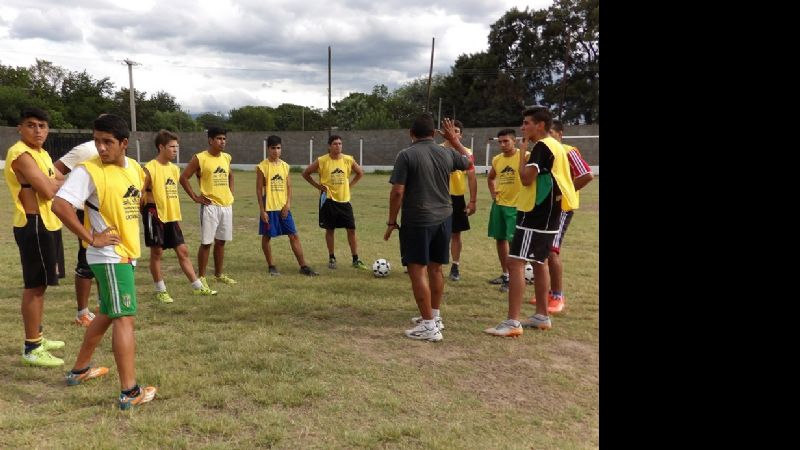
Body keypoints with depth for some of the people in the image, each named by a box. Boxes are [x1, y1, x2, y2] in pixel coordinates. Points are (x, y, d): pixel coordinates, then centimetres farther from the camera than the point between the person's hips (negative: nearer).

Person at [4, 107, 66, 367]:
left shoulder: (42, 154, 15)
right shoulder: (21, 154, -17)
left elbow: (60, 182, 14)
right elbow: (48, 191, -23)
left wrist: (54, 183, -8)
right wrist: (61, 182, -3)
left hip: (48, 224, 10)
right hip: (34, 226, -10)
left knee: (40, 284, 17)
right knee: (34, 286, -5)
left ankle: (38, 338, 30)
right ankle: (32, 349, 3)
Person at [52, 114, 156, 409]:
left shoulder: (134, 168, 7)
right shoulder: (88, 170, -15)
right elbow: (59, 205, -24)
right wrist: (91, 238, -21)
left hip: (127, 254, 8)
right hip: (109, 256, -8)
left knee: (108, 314, 20)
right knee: (125, 318, -8)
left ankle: (79, 371, 37)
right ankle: (130, 392, -2)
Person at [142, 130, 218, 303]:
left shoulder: (174, 168, 9)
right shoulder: (150, 169, -13)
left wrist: (177, 216, 17)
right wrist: (148, 209, -15)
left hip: (172, 218, 7)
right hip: (156, 217, -7)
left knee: (183, 251, 8)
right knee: (157, 252, 4)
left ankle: (197, 286, 13)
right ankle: (160, 290, 16)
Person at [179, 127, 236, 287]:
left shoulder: (226, 157, 10)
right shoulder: (200, 158, -10)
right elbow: (183, 178, -8)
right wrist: (195, 197, -10)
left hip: (226, 205, 6)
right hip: (210, 206, -6)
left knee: (221, 241, 13)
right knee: (206, 242, -2)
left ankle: (219, 274, 24)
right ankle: (201, 277, 7)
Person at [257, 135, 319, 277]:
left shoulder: (285, 165, 7)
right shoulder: (262, 167, -6)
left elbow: (289, 186, 9)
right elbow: (259, 190, -7)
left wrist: (288, 204, -4)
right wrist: (262, 210, -11)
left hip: (283, 208, 4)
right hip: (269, 208, -4)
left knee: (294, 236, 2)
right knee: (266, 237, 6)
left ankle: (303, 266, 6)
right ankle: (271, 266, 20)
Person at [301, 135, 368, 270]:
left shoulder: (348, 160, -1)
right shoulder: (322, 161, -8)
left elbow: (360, 173, 15)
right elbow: (305, 173, 3)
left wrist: (349, 185, 5)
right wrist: (318, 186, -2)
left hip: (344, 200, 2)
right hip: (328, 199, -2)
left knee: (351, 229, 0)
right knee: (330, 229, 7)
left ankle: (356, 260, 7)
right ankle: (331, 258, 21)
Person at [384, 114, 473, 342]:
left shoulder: (406, 155, -9)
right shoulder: (447, 153, 6)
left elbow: (397, 192, -13)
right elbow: (470, 164, 26)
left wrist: (391, 222, -3)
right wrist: (455, 140, 33)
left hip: (417, 221, -6)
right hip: (443, 218, 6)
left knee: (417, 270, -2)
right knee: (435, 269, 17)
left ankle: (429, 326, -3)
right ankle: (435, 316, 29)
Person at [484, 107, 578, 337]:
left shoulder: (541, 146, -14)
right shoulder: (555, 146, 17)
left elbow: (526, 178, -21)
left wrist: (522, 156, -7)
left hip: (535, 214, -10)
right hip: (547, 214, 10)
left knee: (515, 263, -12)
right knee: (539, 262, 17)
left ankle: (513, 322, -14)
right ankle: (542, 316, 25)